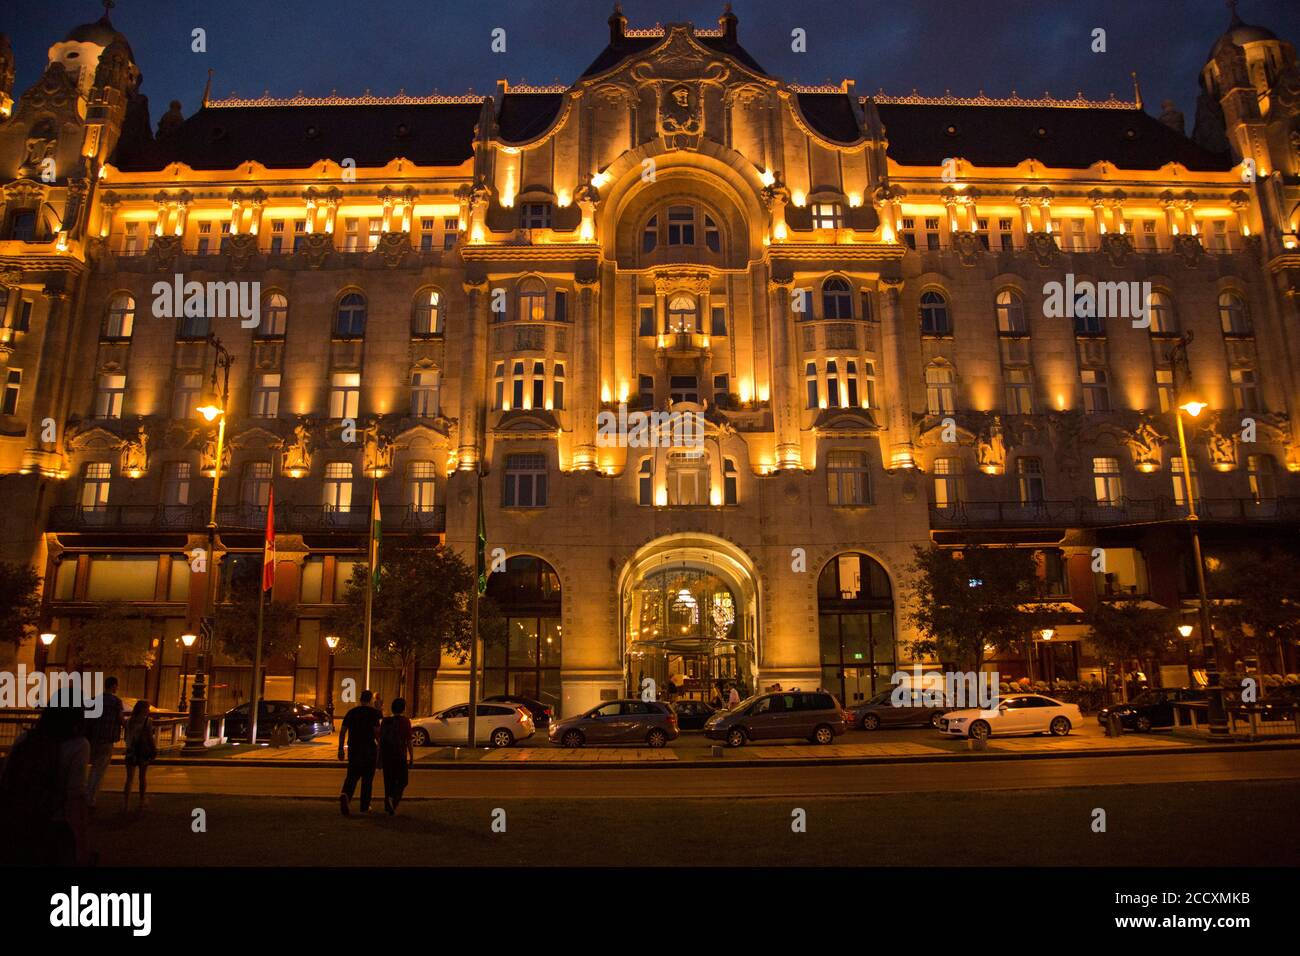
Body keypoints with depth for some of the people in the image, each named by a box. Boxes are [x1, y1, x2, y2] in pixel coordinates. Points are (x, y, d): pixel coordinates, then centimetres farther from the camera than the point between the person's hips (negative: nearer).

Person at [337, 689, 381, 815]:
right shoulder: (373, 712, -6)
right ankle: (365, 807, 14)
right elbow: (376, 731, -13)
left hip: (353, 749, 3)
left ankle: (345, 795, -21)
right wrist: (380, 745, -3)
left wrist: (340, 749, 10)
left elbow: (343, 731, 5)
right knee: (367, 778, 8)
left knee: (352, 776, 8)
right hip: (369, 749, -3)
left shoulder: (351, 712, 7)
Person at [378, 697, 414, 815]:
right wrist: (411, 757, -3)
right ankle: (393, 799, -15)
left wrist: (380, 758, 16)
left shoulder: (385, 721, 6)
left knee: (389, 782, 15)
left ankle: (388, 806, 13)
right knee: (402, 781, 8)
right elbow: (408, 741, -9)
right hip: (400, 756, -4)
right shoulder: (405, 721, -6)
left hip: (386, 756, 4)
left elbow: (380, 741, 8)